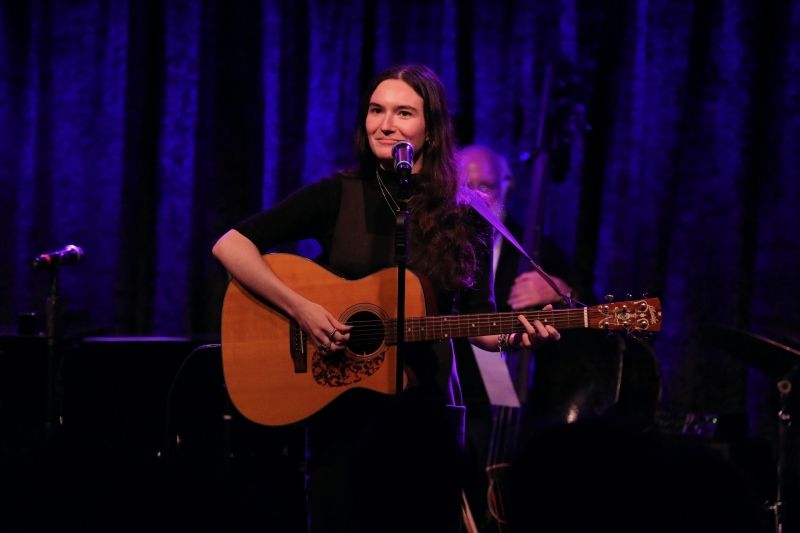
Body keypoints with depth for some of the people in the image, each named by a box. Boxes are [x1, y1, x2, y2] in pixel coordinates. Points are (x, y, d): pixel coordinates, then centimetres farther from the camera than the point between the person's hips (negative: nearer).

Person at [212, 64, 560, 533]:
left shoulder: (465, 223, 2)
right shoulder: (338, 196, -4)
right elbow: (231, 246, -9)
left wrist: (514, 337, -14)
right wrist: (300, 309, -18)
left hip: (428, 412, 2)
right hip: (342, 410, -2)